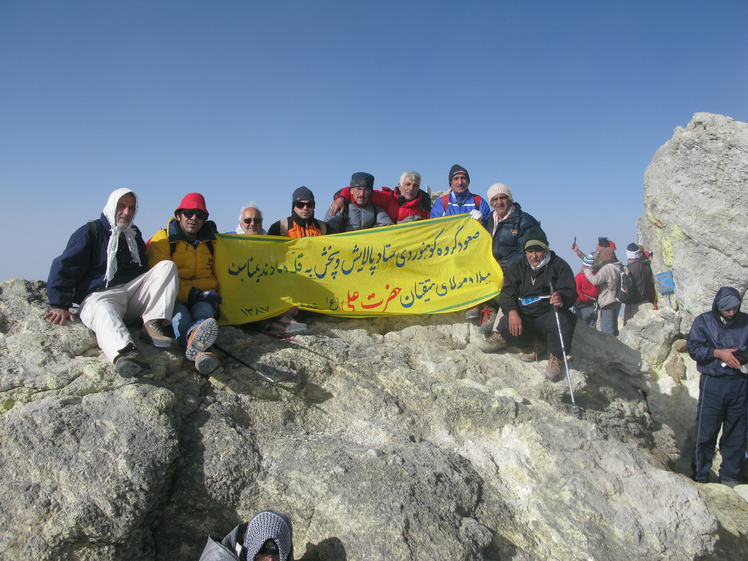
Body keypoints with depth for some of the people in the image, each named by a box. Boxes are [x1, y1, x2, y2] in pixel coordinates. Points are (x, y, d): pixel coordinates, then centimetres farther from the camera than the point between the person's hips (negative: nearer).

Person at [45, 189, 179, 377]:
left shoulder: (134, 235, 23)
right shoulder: (91, 232, 4)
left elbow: (144, 270, 34)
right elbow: (64, 267, -4)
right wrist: (60, 305, -13)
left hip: (132, 293, 6)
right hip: (99, 296, -5)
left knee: (168, 266, -12)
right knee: (105, 313, -41)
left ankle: (152, 324, -27)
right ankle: (124, 353, -74)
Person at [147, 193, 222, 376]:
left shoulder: (210, 241, 17)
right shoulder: (163, 239, 5)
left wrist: (210, 293, -1)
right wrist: (191, 293, -19)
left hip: (202, 299, 3)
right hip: (173, 299, -3)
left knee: (204, 310, -34)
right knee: (180, 313, -37)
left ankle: (195, 338, -72)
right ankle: (201, 352, -72)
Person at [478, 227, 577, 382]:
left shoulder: (559, 266, 3)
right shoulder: (517, 267, 12)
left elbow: (571, 293, -9)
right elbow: (508, 292, 1)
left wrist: (562, 299, -36)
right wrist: (512, 312, -21)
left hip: (547, 317, -2)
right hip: (523, 319, 2)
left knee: (564, 317, -36)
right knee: (506, 325, -30)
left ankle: (556, 358, -11)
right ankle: (536, 344, 2)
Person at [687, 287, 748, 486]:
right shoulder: (703, 321, 2)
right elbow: (693, 348, -4)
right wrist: (718, 353, -16)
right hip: (713, 383, -2)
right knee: (705, 432, 1)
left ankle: (729, 477, 24)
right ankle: (700, 476, 16)